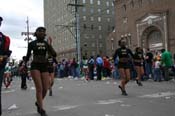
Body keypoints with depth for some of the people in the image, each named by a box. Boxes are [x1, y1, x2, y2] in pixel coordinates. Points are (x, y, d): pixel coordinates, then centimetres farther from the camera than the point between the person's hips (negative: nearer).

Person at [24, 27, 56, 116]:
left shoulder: (46, 43, 9)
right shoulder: (32, 43, 3)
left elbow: (54, 55, 0)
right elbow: (28, 55, 12)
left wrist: (50, 45, -11)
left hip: (44, 66, 3)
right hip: (35, 66, -3)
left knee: (45, 88, 0)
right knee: (39, 88, -13)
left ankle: (38, 102, 29)